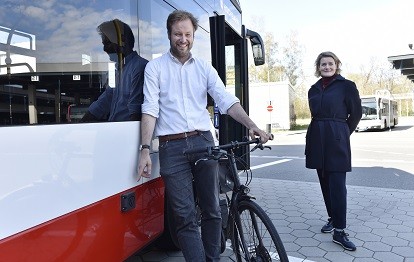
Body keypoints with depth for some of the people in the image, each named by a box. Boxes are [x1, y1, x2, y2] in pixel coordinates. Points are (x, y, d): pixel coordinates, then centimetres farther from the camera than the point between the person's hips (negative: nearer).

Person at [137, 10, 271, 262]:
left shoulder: (204, 67, 11)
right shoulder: (155, 67, 6)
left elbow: (227, 100, 1)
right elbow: (150, 109, -2)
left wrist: (251, 125, -14)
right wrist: (145, 149, -12)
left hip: (203, 142, 3)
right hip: (172, 147, -2)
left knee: (212, 209, 11)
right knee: (185, 215, -1)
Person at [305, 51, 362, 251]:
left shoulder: (346, 86, -2)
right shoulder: (314, 89, 12)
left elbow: (356, 113, 3)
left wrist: (342, 134, 8)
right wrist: (322, 131, 14)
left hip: (337, 140, -5)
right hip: (317, 140, 5)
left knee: (337, 184, -7)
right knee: (325, 182, 11)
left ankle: (339, 231, -2)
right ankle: (332, 218, 27)